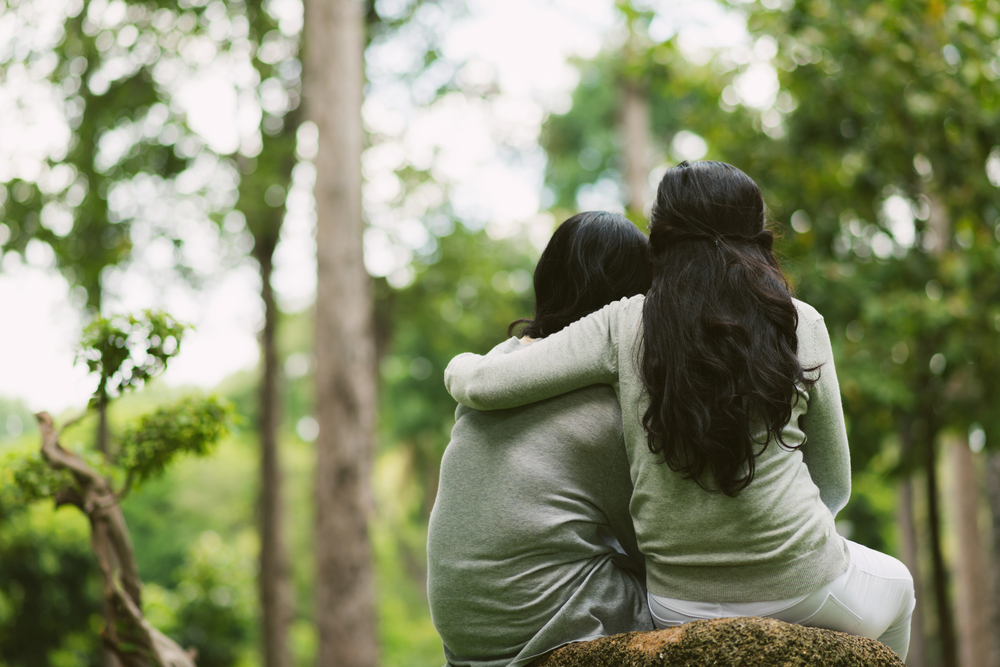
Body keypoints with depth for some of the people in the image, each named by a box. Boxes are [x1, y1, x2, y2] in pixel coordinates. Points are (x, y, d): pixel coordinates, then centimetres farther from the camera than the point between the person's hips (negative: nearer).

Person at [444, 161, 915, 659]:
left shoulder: (625, 325, -5)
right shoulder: (799, 325, -4)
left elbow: (479, 384, -8)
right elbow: (835, 486, 4)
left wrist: (463, 365, 16)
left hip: (677, 608, 2)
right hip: (801, 595, -2)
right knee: (895, 582, 34)